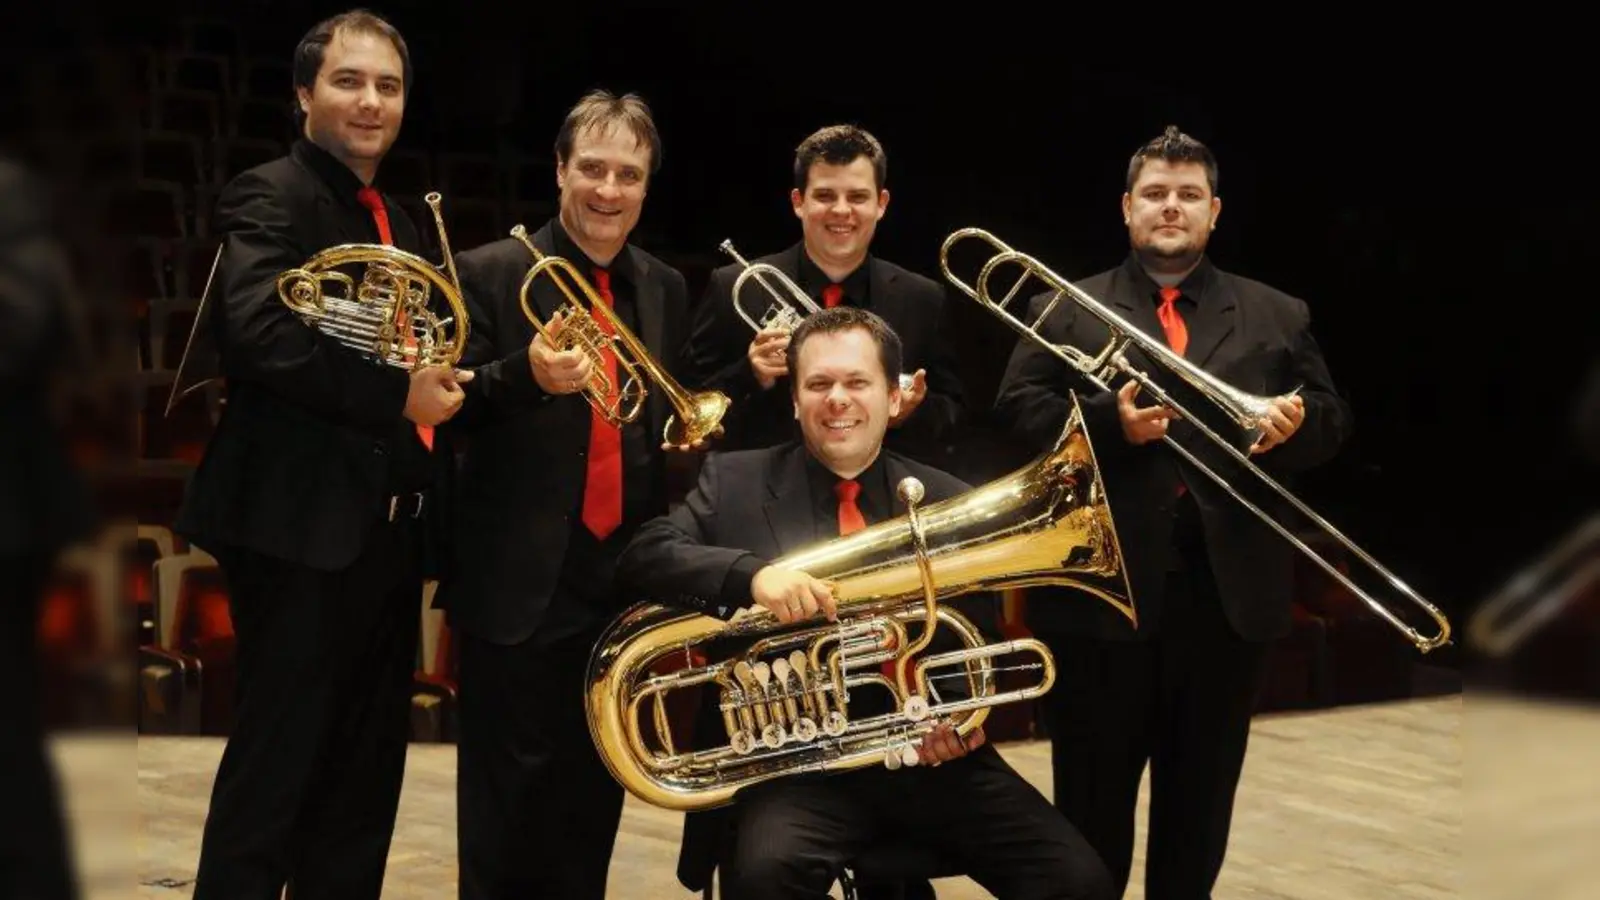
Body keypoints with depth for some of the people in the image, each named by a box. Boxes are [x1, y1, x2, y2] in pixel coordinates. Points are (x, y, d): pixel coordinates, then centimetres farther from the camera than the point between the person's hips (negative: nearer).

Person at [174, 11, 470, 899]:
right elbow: (254, 331, -24)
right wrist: (396, 394, -22)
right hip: (304, 523, -8)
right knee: (272, 767, -3)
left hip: (388, 524, 9)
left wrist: (446, 385, 4)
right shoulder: (269, 196, -7)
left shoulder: (399, 222, 19)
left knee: (364, 774, 13)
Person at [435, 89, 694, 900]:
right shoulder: (490, 272, -5)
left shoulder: (666, 289, 10)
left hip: (624, 580, 5)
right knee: (508, 803, 2)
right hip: (521, 580, -5)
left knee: (593, 797, 14)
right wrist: (526, 375, -26)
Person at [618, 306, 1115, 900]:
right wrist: (752, 572, -25)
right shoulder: (735, 482, 7)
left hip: (931, 756, 2)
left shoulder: (950, 501, 12)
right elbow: (644, 555, -7)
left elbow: (983, 644, 16)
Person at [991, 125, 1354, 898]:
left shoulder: (1277, 316, 12)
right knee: (1093, 797, 8)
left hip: (1229, 590, 2)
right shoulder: (1066, 309, 6)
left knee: (1201, 798, 13)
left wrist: (1298, 422, -14)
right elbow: (1017, 411, -4)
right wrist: (1108, 421, -20)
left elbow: (1333, 418, 9)